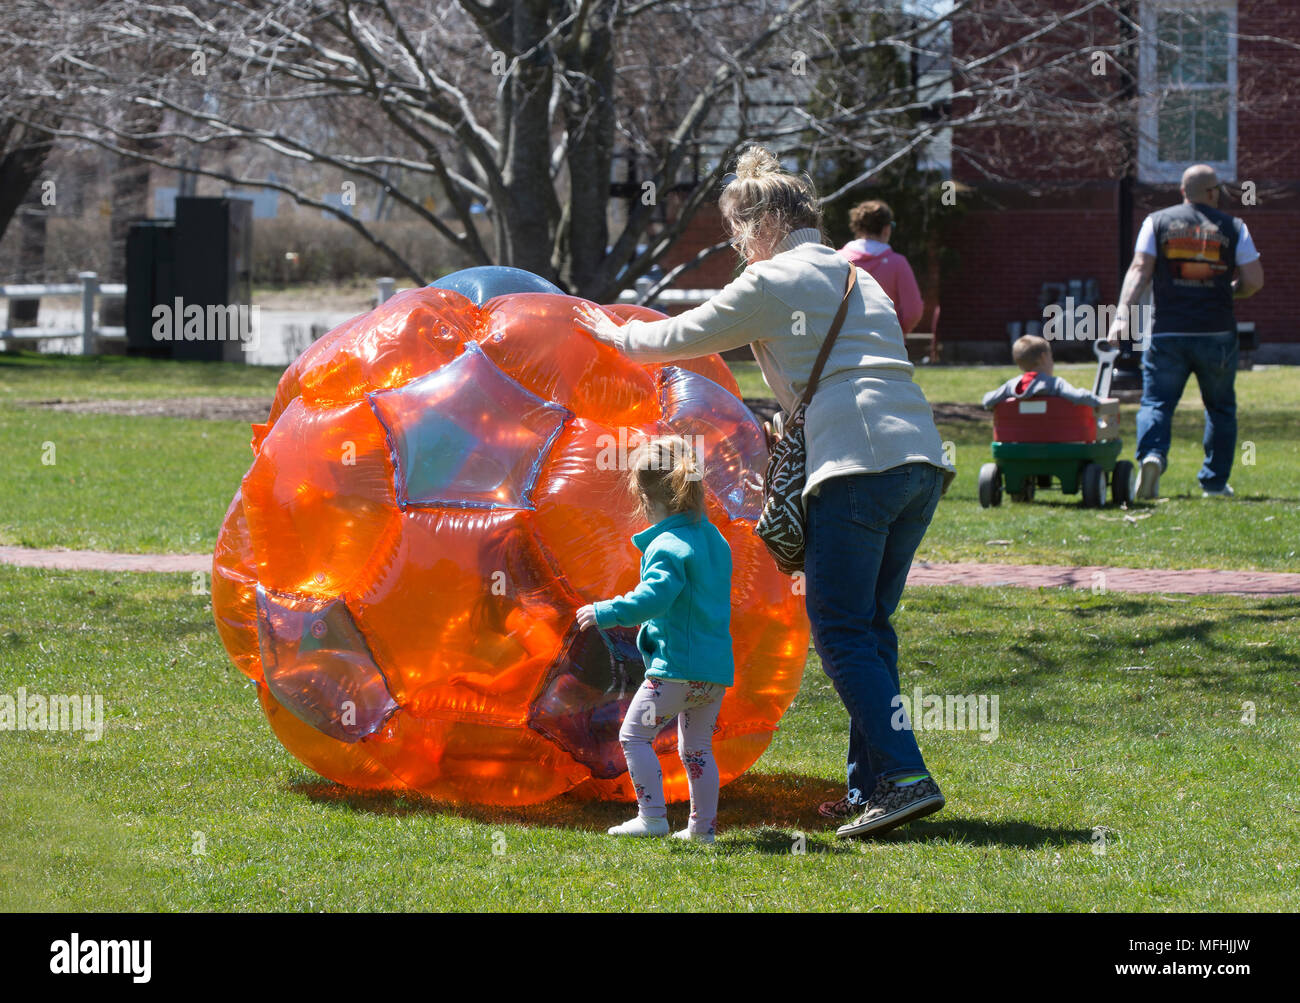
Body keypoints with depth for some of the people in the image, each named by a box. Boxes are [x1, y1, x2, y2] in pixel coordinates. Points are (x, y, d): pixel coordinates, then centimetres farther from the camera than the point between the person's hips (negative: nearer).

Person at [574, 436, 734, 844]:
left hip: (677, 667, -8)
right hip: (718, 668, 8)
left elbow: (653, 597, -27)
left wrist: (604, 612, -20)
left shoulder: (667, 547, -13)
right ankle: (703, 826, 15)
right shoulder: (715, 541, 14)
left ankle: (652, 816, -5)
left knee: (635, 734, 1)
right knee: (696, 746, 17)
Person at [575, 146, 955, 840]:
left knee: (841, 630, -7)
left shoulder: (772, 282, 5)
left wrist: (617, 335, 29)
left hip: (858, 464, -8)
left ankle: (903, 776, -18)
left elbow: (680, 340, 13)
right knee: (869, 625, 13)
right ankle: (873, 785, 11)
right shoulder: (859, 279, 27)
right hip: (922, 457, 8)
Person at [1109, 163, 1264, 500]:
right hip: (1217, 334, 0)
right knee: (1220, 408, 16)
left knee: (1156, 402, 1)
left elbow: (1139, 270, -6)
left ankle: (1151, 456, -26)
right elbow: (1254, 281, 2)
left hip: (1167, 334, 0)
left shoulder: (1157, 222, 5)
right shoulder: (1233, 228, 5)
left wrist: (1122, 314, -11)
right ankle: (1214, 482, 17)